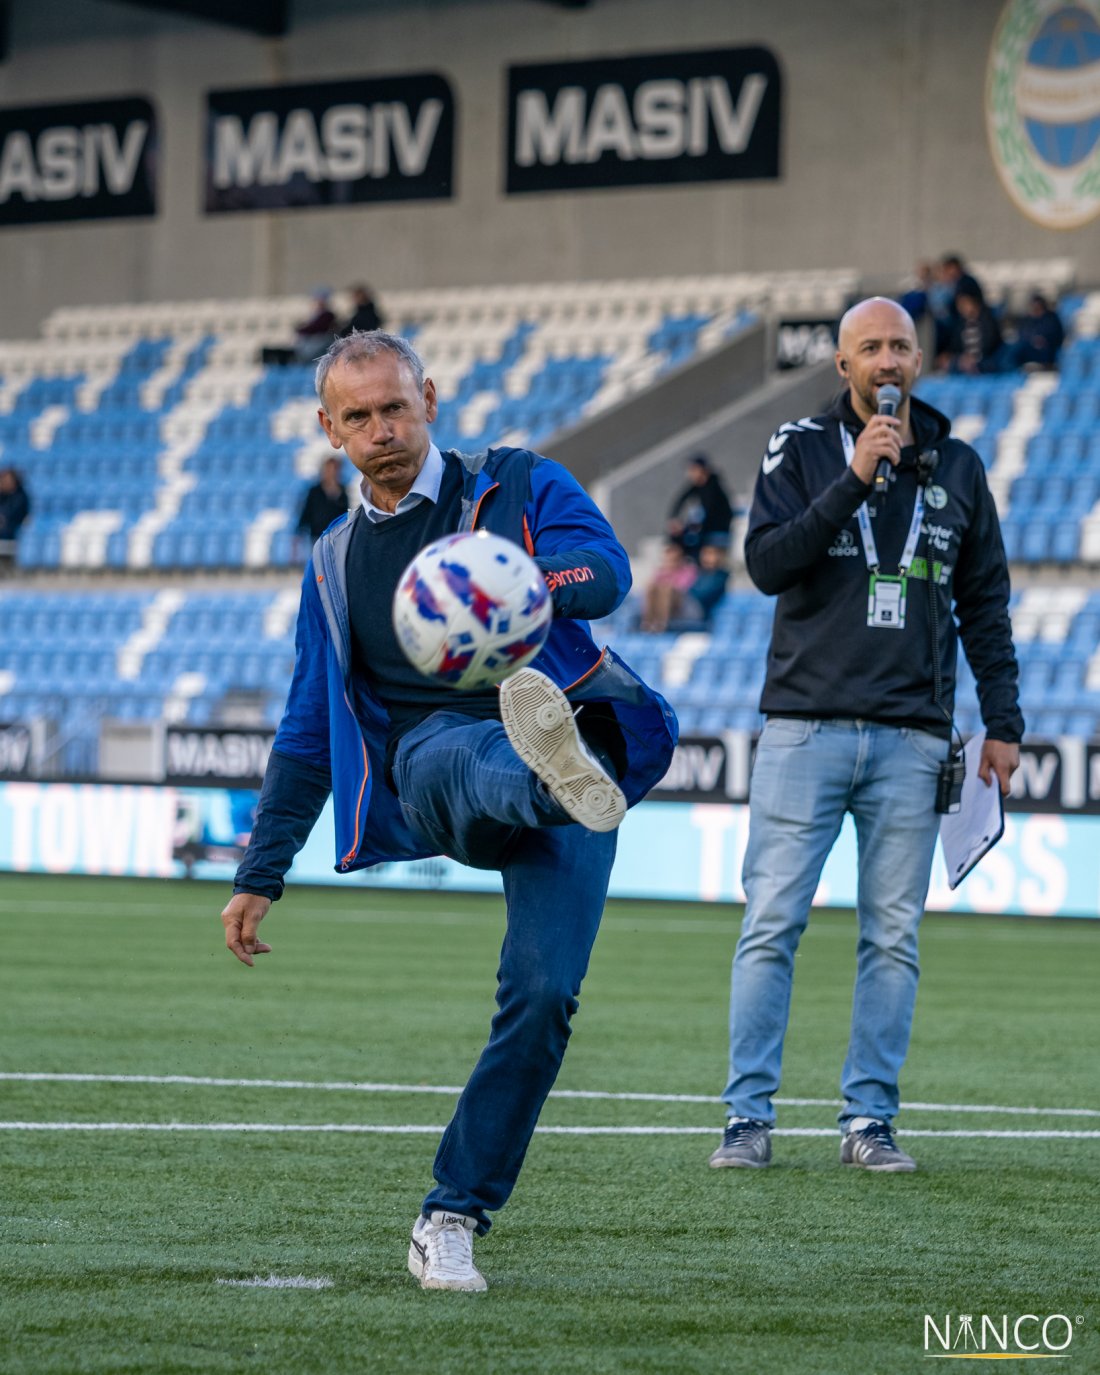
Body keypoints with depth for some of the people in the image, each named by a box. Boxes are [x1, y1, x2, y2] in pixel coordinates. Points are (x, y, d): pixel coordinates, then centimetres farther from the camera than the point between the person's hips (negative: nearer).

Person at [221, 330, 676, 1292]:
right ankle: (556, 774, -75)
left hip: (577, 723, -1)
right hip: (438, 740, 1)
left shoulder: (521, 486, 11)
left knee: (544, 991, -19)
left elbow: (608, 572, -9)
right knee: (443, 762, -39)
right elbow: (307, 734, 29)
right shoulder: (335, 563, 23)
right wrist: (261, 874, 25)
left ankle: (453, 1219, -10)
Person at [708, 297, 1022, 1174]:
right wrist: (854, 480, -16)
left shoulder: (958, 468, 12)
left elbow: (985, 603, 15)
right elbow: (766, 564, -10)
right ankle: (750, 1117, -2)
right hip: (805, 729, -2)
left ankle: (870, 1118, 8)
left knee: (893, 938, 2)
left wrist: (1003, 723, 10)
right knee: (771, 925, -6)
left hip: (911, 739, 2)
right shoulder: (802, 452, 4)